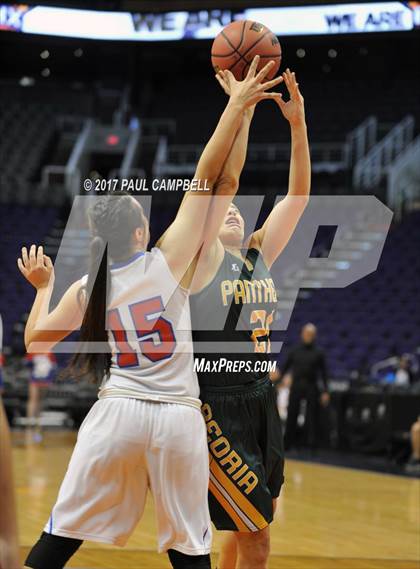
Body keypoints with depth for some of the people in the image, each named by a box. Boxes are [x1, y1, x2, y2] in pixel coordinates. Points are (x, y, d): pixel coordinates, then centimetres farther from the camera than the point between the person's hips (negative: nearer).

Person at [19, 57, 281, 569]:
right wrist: (236, 106, 0)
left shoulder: (85, 289, 3)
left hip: (116, 413, 1)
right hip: (178, 418, -1)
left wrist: (42, 287, 26)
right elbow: (206, 176, -3)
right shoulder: (167, 262, -3)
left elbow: (35, 343, 12)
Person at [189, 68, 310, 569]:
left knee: (249, 526, 16)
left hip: (261, 403, 7)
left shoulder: (259, 256, 11)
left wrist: (297, 122, -4)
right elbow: (223, 178, -16)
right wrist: (242, 109, -20)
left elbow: (297, 195, 6)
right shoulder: (201, 257, -5)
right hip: (216, 408, -7)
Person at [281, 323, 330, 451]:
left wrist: (325, 391, -1)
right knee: (291, 416, 3)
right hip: (296, 386, 1)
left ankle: (311, 443, 3)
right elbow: (285, 367, 9)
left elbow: (323, 373, 5)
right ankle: (288, 442, 12)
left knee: (311, 417, -1)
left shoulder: (318, 353, 5)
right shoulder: (295, 351, 7)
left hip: (311, 387, -1)